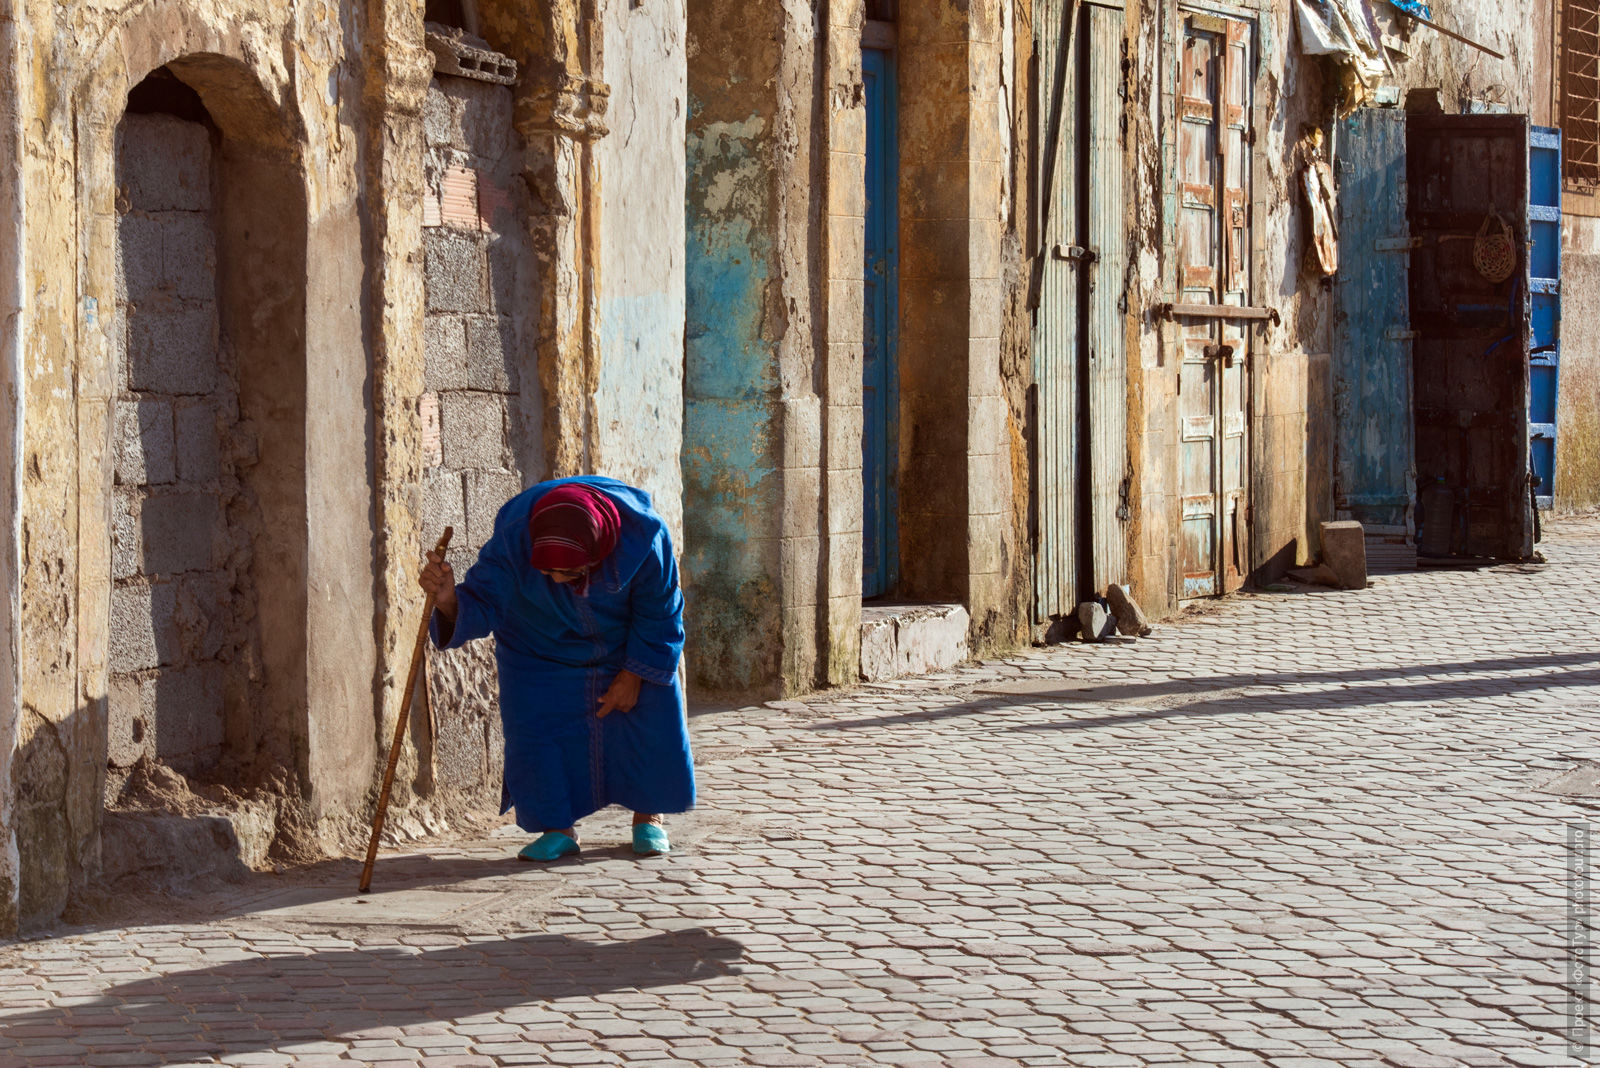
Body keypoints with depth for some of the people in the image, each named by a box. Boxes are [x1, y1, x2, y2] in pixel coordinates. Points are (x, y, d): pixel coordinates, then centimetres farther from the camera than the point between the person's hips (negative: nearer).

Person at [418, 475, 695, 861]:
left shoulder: (644, 537, -37)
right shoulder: (512, 538, -38)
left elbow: (659, 615, -19)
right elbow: (483, 604, -33)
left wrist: (634, 674, -12)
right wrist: (450, 603, -56)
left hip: (628, 641, 0)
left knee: (648, 722, 1)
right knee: (537, 728, -9)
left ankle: (648, 817, 23)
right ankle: (559, 828, 7)